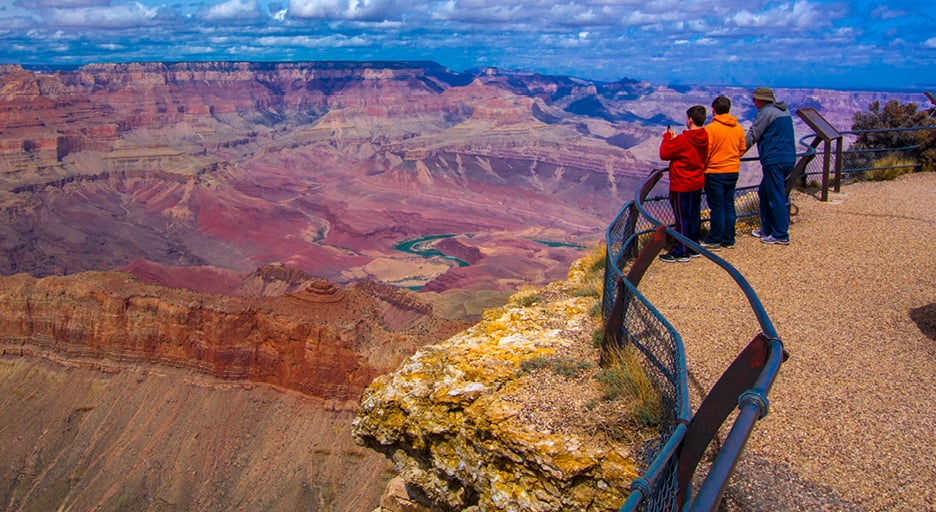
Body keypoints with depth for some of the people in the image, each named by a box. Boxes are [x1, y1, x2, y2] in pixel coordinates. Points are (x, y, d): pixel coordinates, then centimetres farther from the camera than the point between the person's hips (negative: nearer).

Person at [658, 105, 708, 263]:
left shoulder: (683, 140, -21)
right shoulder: (704, 138, 2)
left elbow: (664, 154, -14)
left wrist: (667, 137, -1)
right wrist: (675, 139, 6)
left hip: (681, 185, -7)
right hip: (697, 183, 7)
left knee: (682, 218, -1)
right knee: (694, 217, 15)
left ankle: (681, 252, 5)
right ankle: (694, 248, 24)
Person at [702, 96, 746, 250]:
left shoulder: (710, 128, -15)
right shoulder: (738, 128, 4)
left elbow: (705, 152, -14)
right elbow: (743, 148, 11)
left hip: (715, 172, -6)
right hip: (733, 172, 6)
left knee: (716, 207, 0)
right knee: (729, 206, 12)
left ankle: (714, 241, 6)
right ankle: (728, 239, 18)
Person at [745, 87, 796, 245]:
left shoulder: (766, 113, -10)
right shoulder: (784, 111, 18)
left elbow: (751, 136, -9)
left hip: (774, 161, -9)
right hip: (788, 159, 9)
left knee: (776, 197, -5)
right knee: (764, 193, 18)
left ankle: (781, 235, -2)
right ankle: (767, 229, 23)